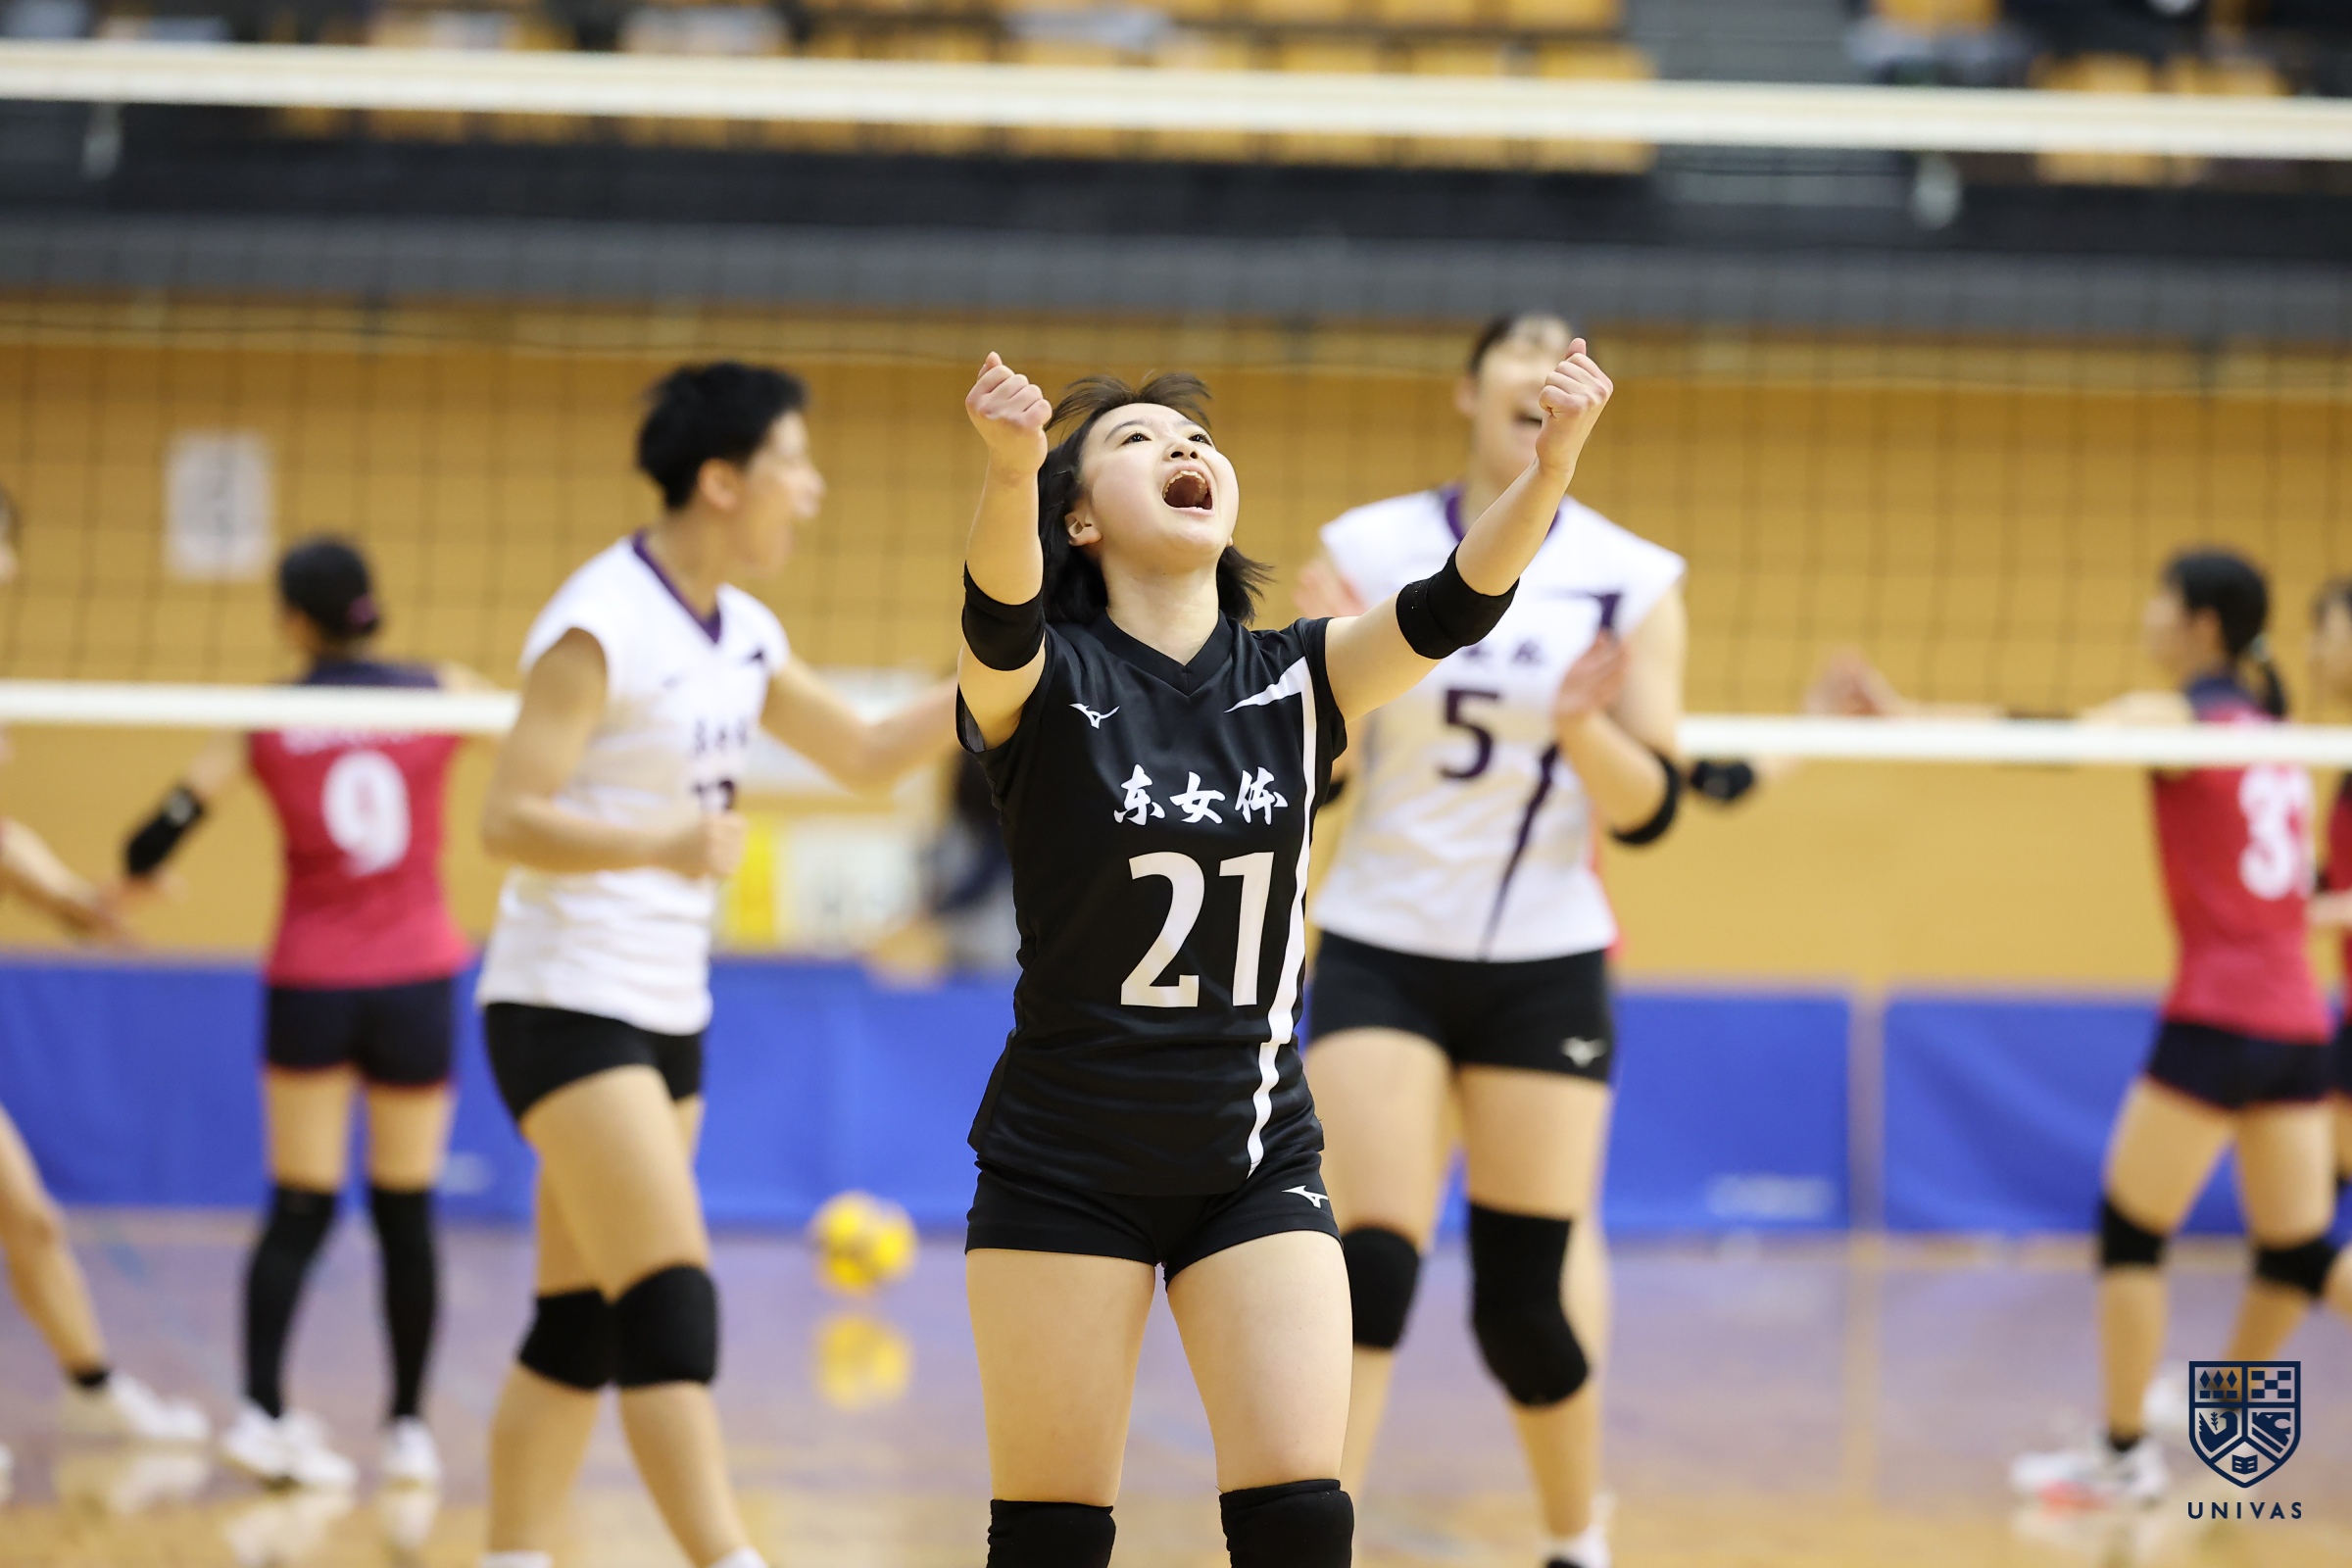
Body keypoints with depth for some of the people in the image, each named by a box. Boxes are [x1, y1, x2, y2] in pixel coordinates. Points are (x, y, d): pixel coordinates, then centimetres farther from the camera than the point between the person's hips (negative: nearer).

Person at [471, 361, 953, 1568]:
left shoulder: (739, 635, 11)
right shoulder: (603, 626, -15)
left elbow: (867, 754, 21)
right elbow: (508, 820, -19)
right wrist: (666, 845, -34)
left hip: (664, 1014, 9)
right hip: (569, 1005, -9)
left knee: (582, 1326, 8)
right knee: (671, 1308, -15)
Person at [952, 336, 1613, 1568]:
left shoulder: (1291, 682, 1)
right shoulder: (1041, 682, -8)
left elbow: (1452, 607, -15)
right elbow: (1000, 611, -31)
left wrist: (1553, 462, -35)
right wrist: (1010, 467, -53)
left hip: (1255, 1166, 3)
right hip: (1064, 1172, -2)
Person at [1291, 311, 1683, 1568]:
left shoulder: (1632, 580, 0)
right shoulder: (1369, 550, -1)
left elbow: (1649, 807, -2)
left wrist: (1583, 727, -22)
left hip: (1544, 969, 1)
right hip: (1382, 952, -1)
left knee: (1526, 1303, 2)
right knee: (1371, 1266, -16)